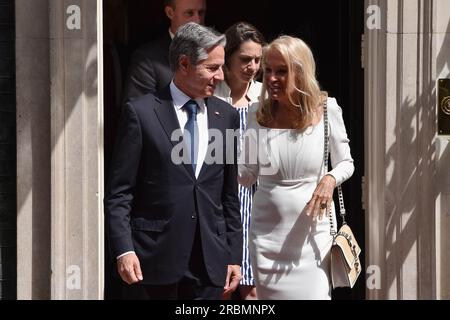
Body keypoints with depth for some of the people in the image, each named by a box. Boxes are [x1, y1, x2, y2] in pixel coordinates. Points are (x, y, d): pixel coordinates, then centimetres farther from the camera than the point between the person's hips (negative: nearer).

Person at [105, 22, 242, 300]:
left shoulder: (226, 116, 9)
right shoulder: (141, 113, -4)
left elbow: (230, 195, 12)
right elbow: (119, 192, -4)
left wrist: (234, 256, 9)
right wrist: (124, 250, -12)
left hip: (211, 258, 4)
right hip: (157, 256, -3)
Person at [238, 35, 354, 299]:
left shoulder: (327, 109, -6)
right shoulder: (257, 114, -2)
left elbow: (346, 163, 5)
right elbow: (247, 176, 4)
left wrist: (330, 179, -16)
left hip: (313, 229, -2)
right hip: (267, 232, 2)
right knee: (270, 295, 10)